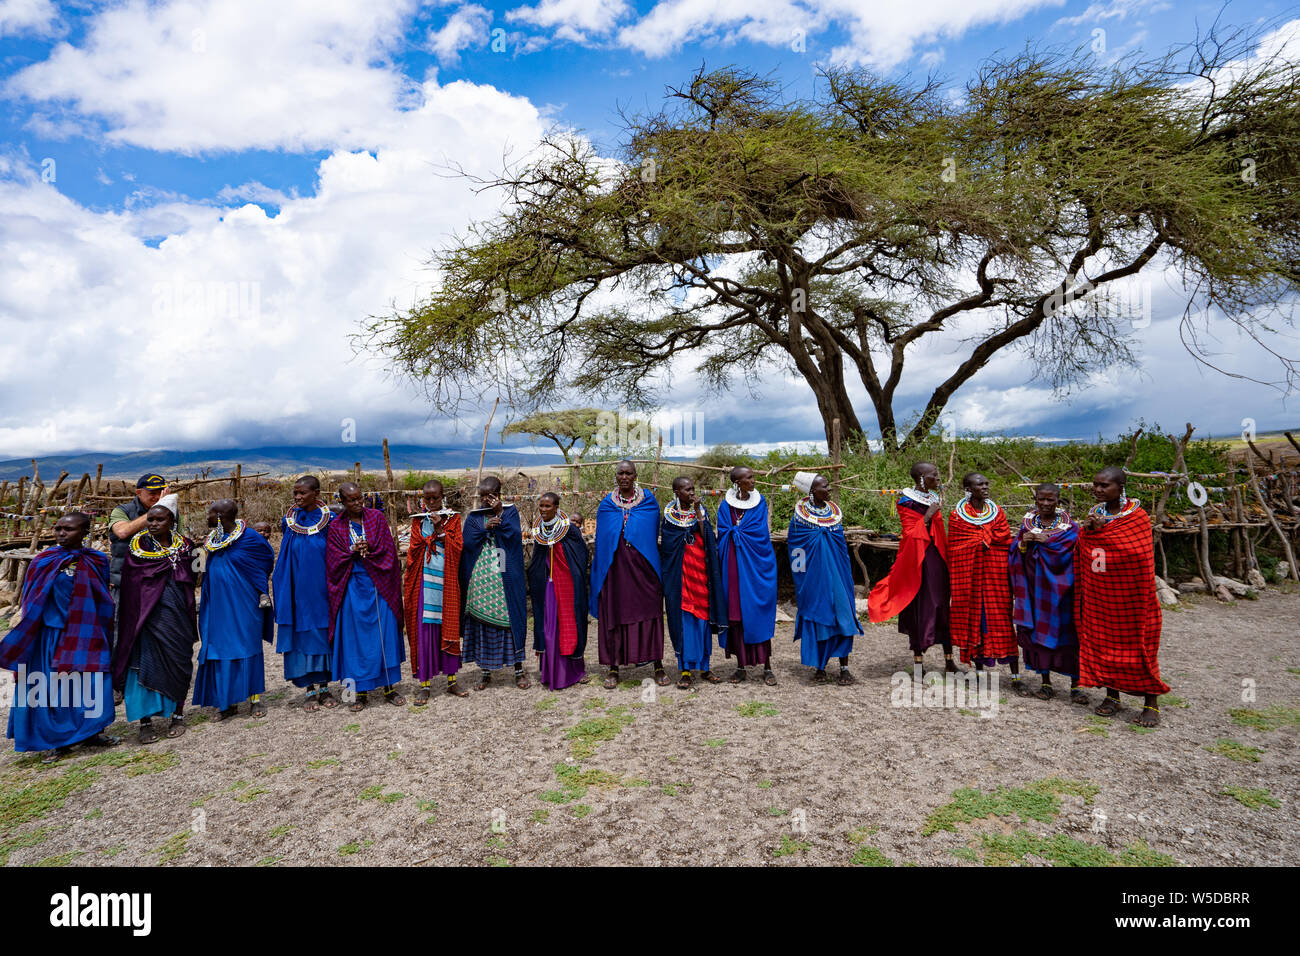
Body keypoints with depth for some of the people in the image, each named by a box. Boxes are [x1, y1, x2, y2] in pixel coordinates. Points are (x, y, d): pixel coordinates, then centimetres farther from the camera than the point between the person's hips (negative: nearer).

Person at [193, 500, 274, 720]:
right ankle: (228, 702, 16)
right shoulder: (214, 539, 8)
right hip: (219, 606, 6)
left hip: (243, 605, -6)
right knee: (220, 649, 7)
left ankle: (255, 699, 10)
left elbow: (269, 558, 2)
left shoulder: (249, 537, -11)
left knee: (246, 647, 0)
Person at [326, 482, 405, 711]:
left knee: (384, 634, 3)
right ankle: (361, 692, 13)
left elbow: (389, 549, -1)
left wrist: (369, 550, -17)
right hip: (352, 587, 0)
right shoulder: (335, 527, 3)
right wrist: (353, 552, -17)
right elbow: (334, 561, -1)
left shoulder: (376, 518, 4)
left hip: (378, 586, 0)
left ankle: (389, 687, 14)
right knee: (356, 637, 3)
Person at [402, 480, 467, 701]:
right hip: (424, 581, 0)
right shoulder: (418, 520, 7)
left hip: (446, 581, 0)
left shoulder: (452, 519, 5)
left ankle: (451, 679, 17)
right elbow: (413, 551, 4)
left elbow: (457, 548, -6)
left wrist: (440, 530, -13)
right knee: (423, 627, -1)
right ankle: (424, 684, 7)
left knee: (448, 626, 6)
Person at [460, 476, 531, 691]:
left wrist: (499, 514, -16)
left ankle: (519, 669, 10)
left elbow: (515, 536, -10)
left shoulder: (510, 511, 5)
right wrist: (485, 528, -15)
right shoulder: (473, 517, 9)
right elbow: (467, 542, -3)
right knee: (481, 622, 4)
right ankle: (485, 671, 16)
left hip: (505, 580, -2)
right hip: (480, 580, 2)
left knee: (511, 620, 1)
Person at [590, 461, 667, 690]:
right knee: (614, 614, 3)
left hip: (643, 567, -1)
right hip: (615, 567, 1)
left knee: (649, 613, 2)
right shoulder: (606, 504, 7)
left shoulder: (649, 500, 4)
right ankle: (613, 668, 12)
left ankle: (658, 666, 11)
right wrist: (598, 563, 6)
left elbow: (655, 533, 7)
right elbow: (601, 539, 11)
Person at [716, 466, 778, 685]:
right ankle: (741, 666, 11)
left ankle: (767, 667, 4)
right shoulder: (725, 506, 5)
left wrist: (737, 531, -3)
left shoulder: (760, 502, 7)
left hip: (758, 564, 0)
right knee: (736, 613, 1)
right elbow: (724, 535, 1)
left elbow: (762, 533, -2)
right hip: (734, 566, 0)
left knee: (760, 612, -2)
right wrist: (749, 532, -1)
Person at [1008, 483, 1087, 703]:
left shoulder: (1069, 526, 1)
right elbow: (1014, 554, 5)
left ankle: (1075, 685, 8)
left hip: (1059, 588, -2)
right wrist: (1022, 544, -14)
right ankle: (1046, 682, 16)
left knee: (1067, 634, -2)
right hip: (1034, 586, 3)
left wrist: (1044, 541, -16)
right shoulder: (1027, 524, 9)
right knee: (1038, 632, 5)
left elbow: (1069, 551, -15)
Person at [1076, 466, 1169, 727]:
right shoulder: (1096, 513, 8)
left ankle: (1151, 704, 10)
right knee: (1103, 641, 9)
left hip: (1130, 595, -5)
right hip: (1099, 594, 5)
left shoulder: (1137, 516, -10)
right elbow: (1082, 551, 12)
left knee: (1138, 646, 0)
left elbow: (1139, 554, -19)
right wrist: (1087, 530, -9)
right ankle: (1112, 695, 21)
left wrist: (1098, 530, -17)